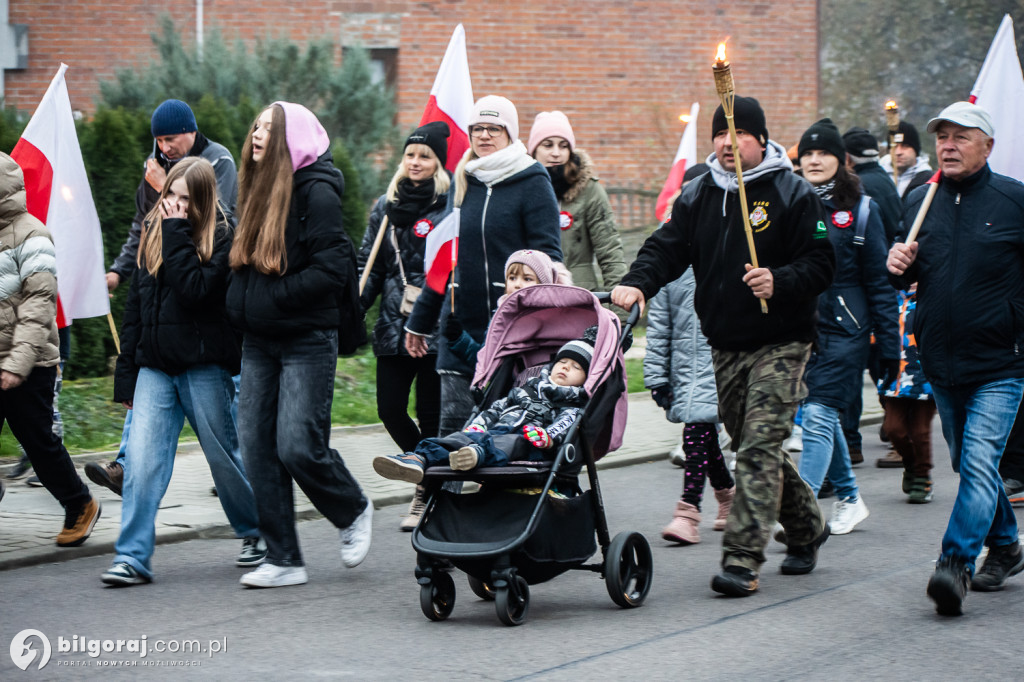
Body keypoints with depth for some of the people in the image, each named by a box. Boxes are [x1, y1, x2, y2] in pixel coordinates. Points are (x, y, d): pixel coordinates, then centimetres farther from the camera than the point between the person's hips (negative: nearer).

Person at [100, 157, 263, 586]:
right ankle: (133, 557, -10)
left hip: (204, 365, -4)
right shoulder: (151, 232, 12)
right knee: (142, 458, -9)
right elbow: (134, 307, 16)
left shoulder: (221, 238, -5)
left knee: (223, 454, 8)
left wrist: (177, 234, -16)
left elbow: (195, 289, -22)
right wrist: (126, 374, 13)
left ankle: (256, 531, 30)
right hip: (155, 365, 4)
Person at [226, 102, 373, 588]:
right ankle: (283, 560, 8)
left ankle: (353, 512, 19)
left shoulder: (316, 193, -11)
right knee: (257, 449, 2)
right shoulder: (257, 189, 13)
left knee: (299, 447, -11)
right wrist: (239, 304, 7)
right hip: (258, 342, 8)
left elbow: (333, 266, -18)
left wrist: (275, 297, -17)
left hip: (306, 341, -8)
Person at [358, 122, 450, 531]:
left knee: (430, 413, -2)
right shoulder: (386, 208, 13)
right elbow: (369, 267, 17)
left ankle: (429, 493, 13)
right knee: (390, 408, 1)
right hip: (394, 328, 5)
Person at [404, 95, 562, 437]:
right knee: (454, 421, -2)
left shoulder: (532, 184, -3)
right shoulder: (461, 184, 13)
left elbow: (547, 257, -7)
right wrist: (420, 319, 24)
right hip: (461, 322, 4)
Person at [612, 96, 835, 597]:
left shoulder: (792, 194, -5)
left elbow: (820, 264, -7)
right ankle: (806, 527, 34)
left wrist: (779, 282, -26)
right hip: (724, 345, 6)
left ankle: (741, 560, -16)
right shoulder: (699, 196, 10)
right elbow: (666, 249, 4)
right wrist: (636, 283, -16)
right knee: (753, 447, 14)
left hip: (780, 343, -6)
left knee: (759, 449, -13)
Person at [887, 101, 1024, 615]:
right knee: (968, 464, 16)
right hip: (941, 362, 5)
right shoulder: (919, 201, 8)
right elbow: (906, 278, 17)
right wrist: (896, 267, -4)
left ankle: (957, 562, -21)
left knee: (979, 463, -17)